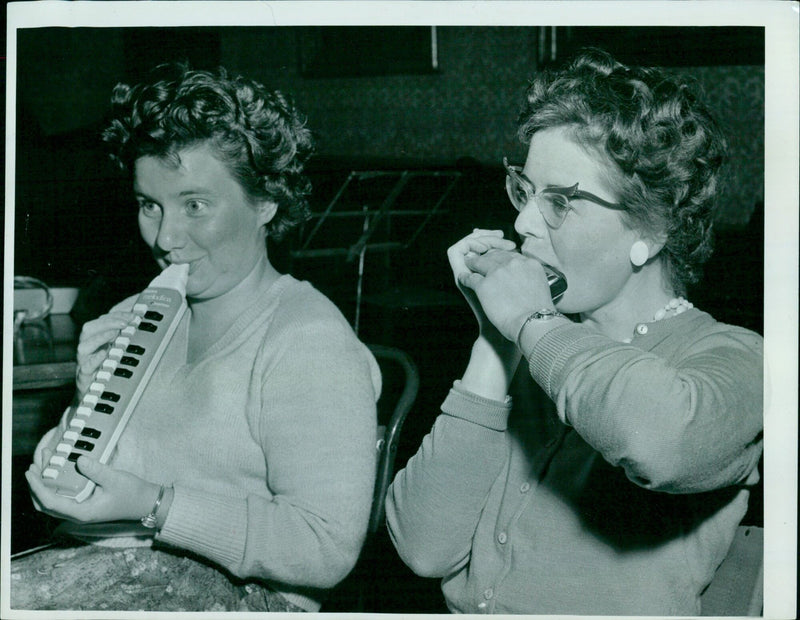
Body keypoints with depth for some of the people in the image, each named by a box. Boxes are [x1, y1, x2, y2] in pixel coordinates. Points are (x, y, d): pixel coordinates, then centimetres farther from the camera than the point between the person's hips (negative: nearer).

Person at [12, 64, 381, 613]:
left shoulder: (308, 342, -9)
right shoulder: (141, 319, 13)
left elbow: (327, 549, -18)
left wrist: (154, 507, -22)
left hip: (239, 591, -7)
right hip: (114, 568, 7)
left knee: (15, 599, -28)